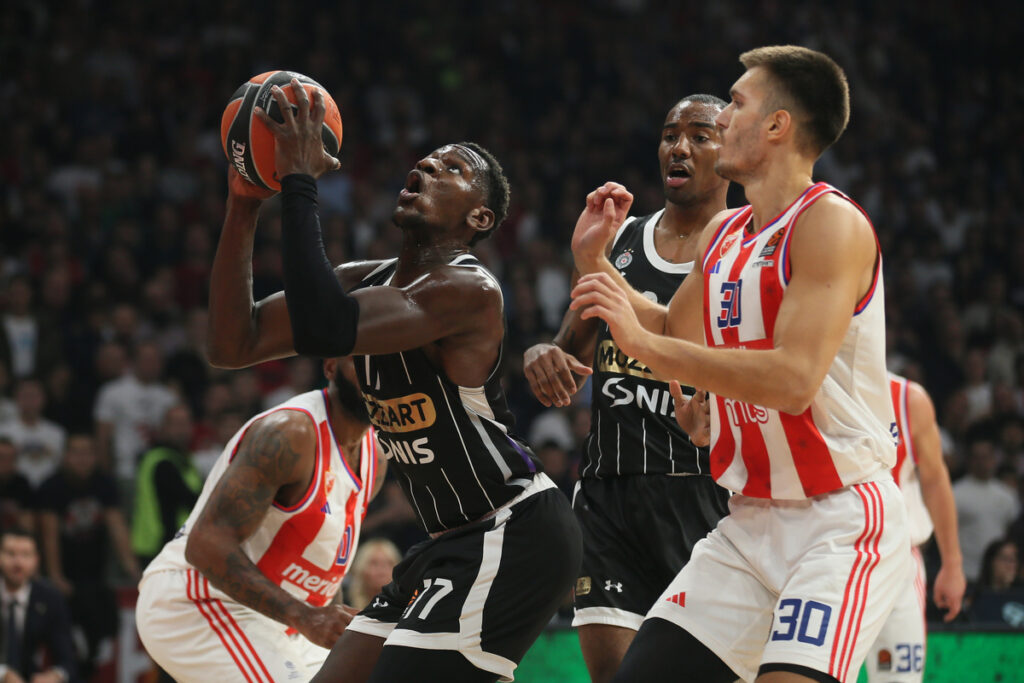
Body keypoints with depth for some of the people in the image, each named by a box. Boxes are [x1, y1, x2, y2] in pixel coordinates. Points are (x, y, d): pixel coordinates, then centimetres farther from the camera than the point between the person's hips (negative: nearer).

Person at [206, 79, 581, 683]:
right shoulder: (365, 281, 9)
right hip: (455, 541, 9)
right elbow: (234, 346, 1)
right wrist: (244, 205, -6)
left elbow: (321, 330, -31)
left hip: (516, 539, -9)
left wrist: (300, 182, -26)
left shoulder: (469, 290, -18)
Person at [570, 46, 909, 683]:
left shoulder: (831, 223, -15)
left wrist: (645, 345, -25)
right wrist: (594, 260, 17)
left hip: (841, 521, -8)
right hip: (751, 524, 8)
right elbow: (672, 332, 30)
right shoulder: (722, 234, 12)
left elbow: (794, 381, -26)